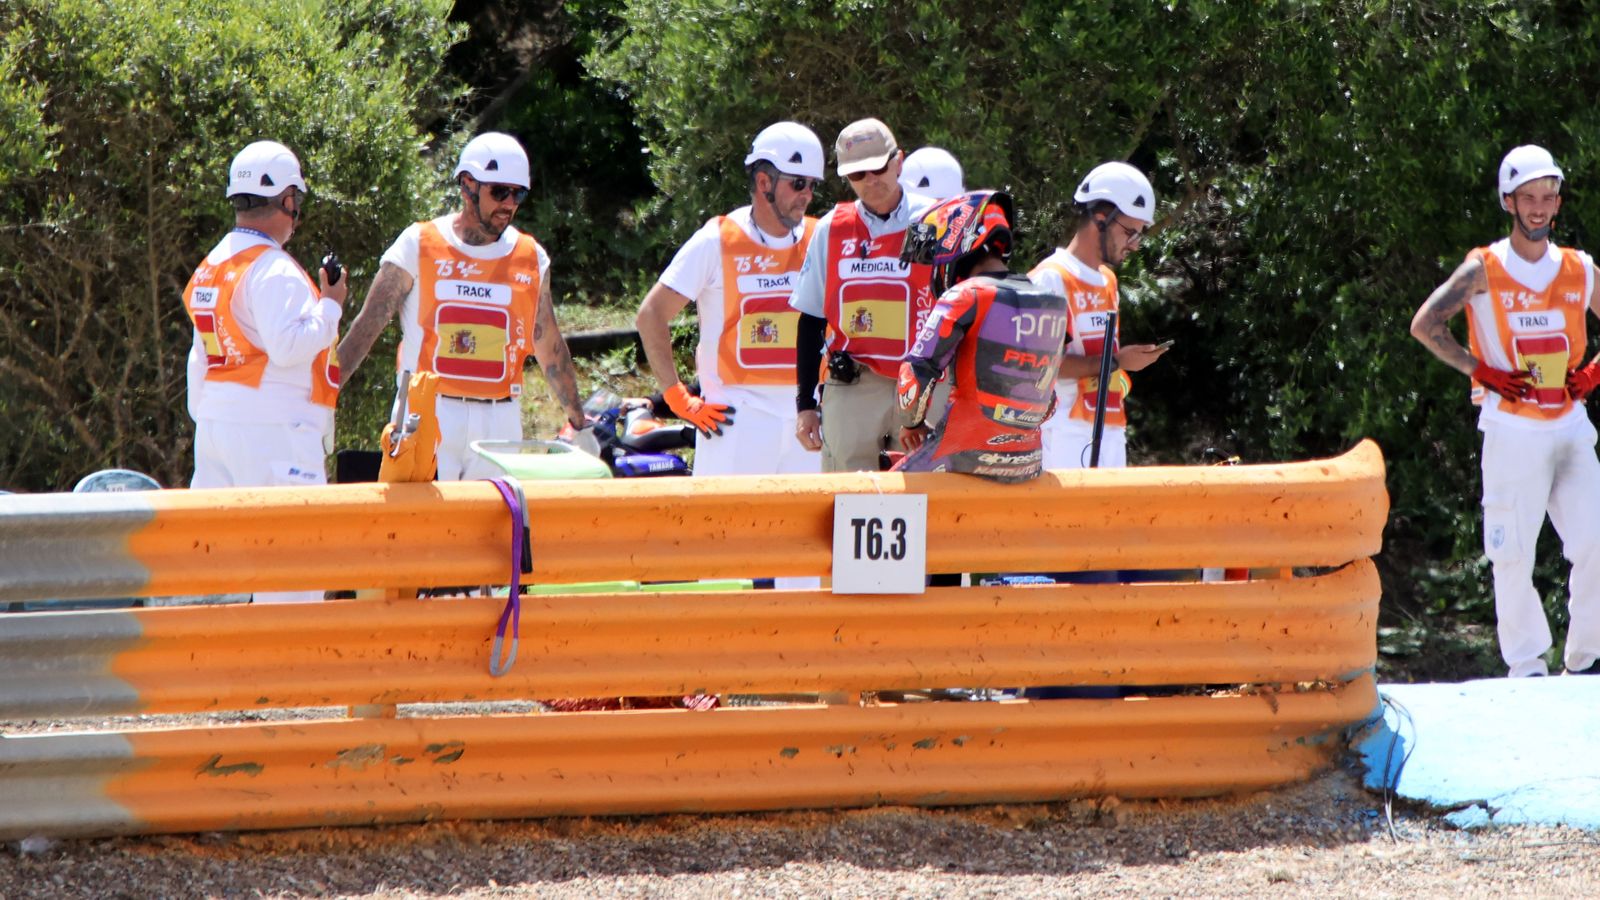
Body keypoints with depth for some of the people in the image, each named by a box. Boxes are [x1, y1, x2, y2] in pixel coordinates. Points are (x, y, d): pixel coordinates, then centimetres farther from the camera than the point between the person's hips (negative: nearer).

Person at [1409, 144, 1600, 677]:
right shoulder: (1484, 269, -1)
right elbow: (1425, 324, -6)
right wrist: (1483, 372, -9)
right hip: (1512, 430, -3)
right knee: (1513, 554, -3)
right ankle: (1526, 663, 6)